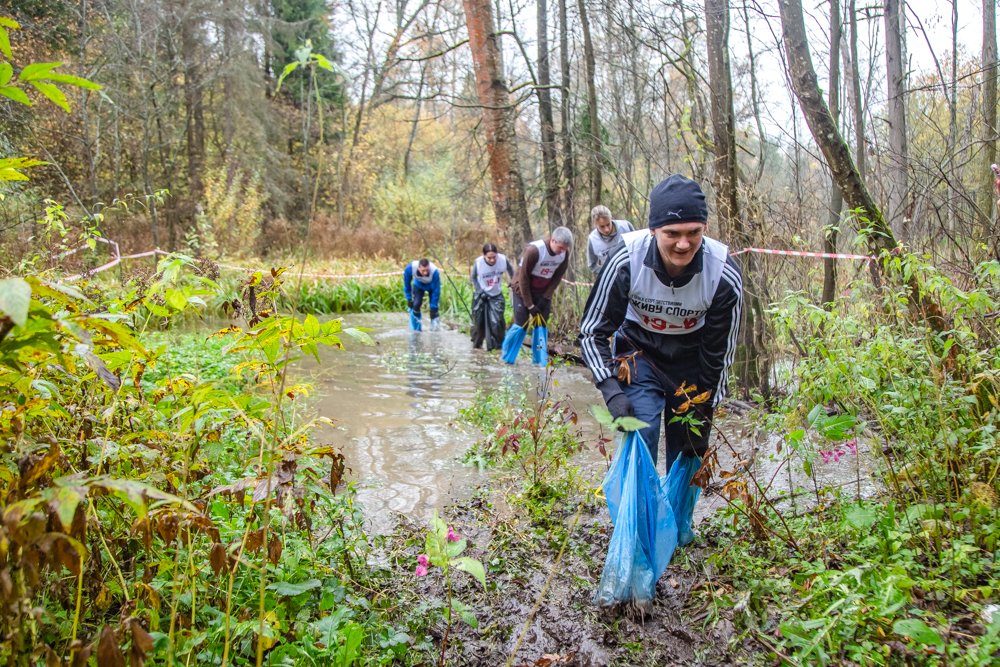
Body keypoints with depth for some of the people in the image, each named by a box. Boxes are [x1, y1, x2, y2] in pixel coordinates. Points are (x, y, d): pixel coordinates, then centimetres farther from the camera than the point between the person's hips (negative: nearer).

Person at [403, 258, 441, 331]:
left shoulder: (435, 272, -42)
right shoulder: (410, 268, -37)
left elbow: (436, 291, -30)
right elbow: (407, 283, -16)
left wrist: (433, 308, -26)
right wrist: (409, 299, -11)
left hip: (432, 285, -1)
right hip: (419, 284, 1)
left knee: (433, 308, -12)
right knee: (416, 304, -14)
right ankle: (415, 329, 3)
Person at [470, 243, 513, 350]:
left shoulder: (503, 259, -22)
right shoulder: (478, 262, -23)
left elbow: (510, 269, 3)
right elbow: (473, 277, -4)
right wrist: (479, 290, -13)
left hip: (496, 295, 1)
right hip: (481, 295, -1)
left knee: (497, 320, -9)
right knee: (479, 321, 6)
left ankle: (496, 345, 5)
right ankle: (476, 344, 25)